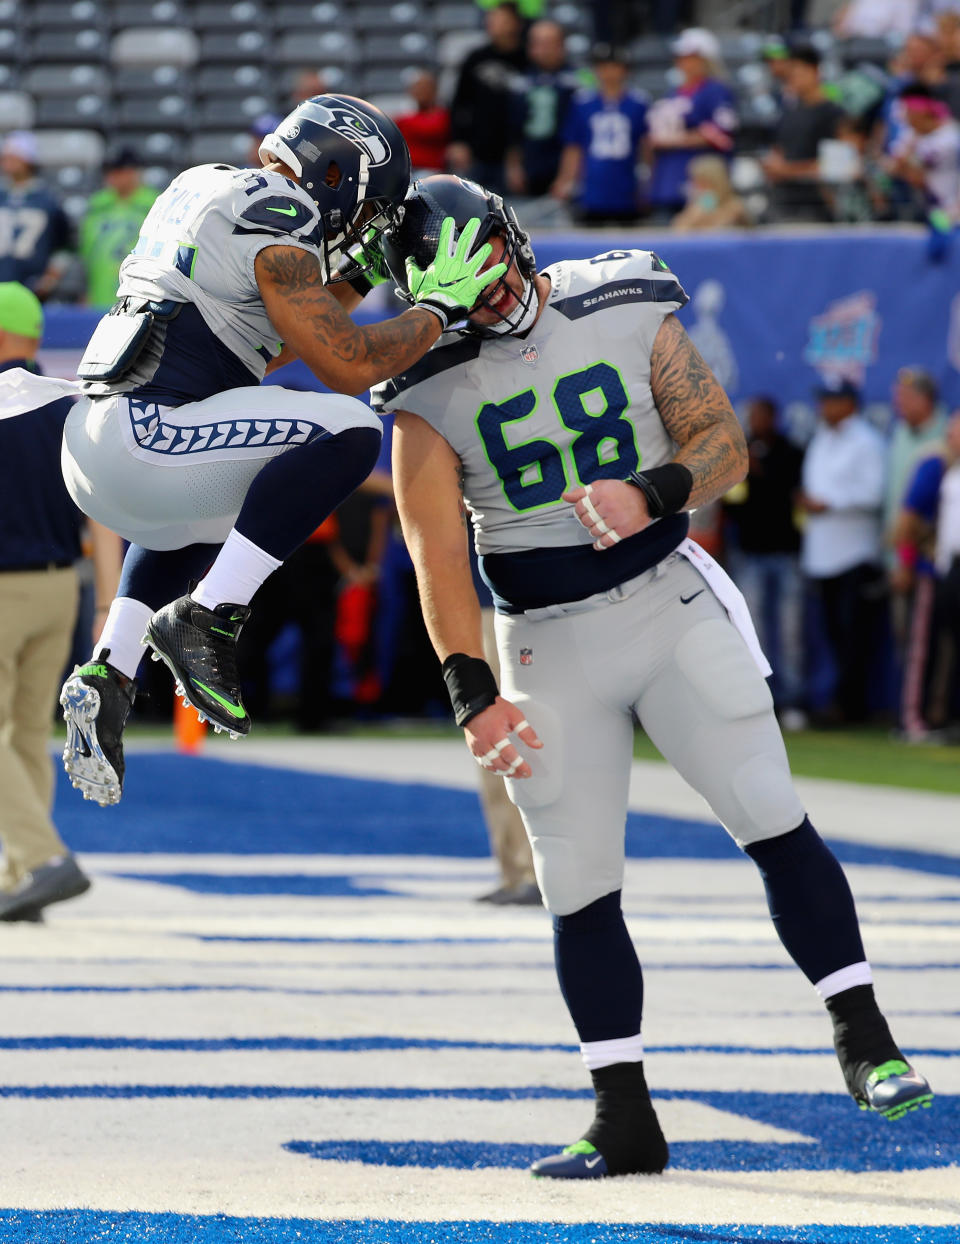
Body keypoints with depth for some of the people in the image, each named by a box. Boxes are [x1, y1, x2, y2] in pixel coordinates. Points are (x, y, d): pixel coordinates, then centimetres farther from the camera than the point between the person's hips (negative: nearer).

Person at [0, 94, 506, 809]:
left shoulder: (206, 188, 22)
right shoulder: (280, 228, -8)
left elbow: (267, 348, 30)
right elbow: (346, 367, -12)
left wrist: (356, 278, 28)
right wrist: (441, 303, 0)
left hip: (90, 440, 10)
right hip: (140, 435, -10)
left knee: (192, 524, 40)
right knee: (347, 433, -17)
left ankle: (110, 675, 22)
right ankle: (205, 618, -18)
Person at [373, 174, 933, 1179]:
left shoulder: (626, 309, -3)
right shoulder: (429, 388, -4)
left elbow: (725, 446, -3)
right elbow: (439, 556, -10)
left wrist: (652, 494, -24)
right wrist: (472, 695, -21)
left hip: (669, 601, 0)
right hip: (548, 643, 0)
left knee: (774, 822, -9)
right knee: (579, 888, 0)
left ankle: (865, 1044, 1)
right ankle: (624, 1124, 8)